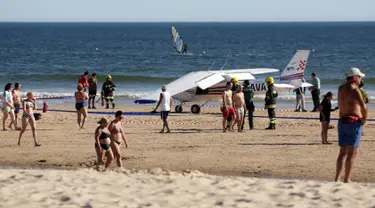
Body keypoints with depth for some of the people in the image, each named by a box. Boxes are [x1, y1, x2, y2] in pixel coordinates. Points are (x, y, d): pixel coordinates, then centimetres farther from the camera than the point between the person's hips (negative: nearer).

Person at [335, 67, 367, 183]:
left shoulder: (341, 89, 11)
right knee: (351, 154, -4)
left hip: (342, 122, 8)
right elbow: (363, 106, -27)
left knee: (342, 152, 15)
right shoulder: (354, 90, -13)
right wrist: (364, 119, -10)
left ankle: (337, 178, 12)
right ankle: (347, 180, -5)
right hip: (354, 122, -8)